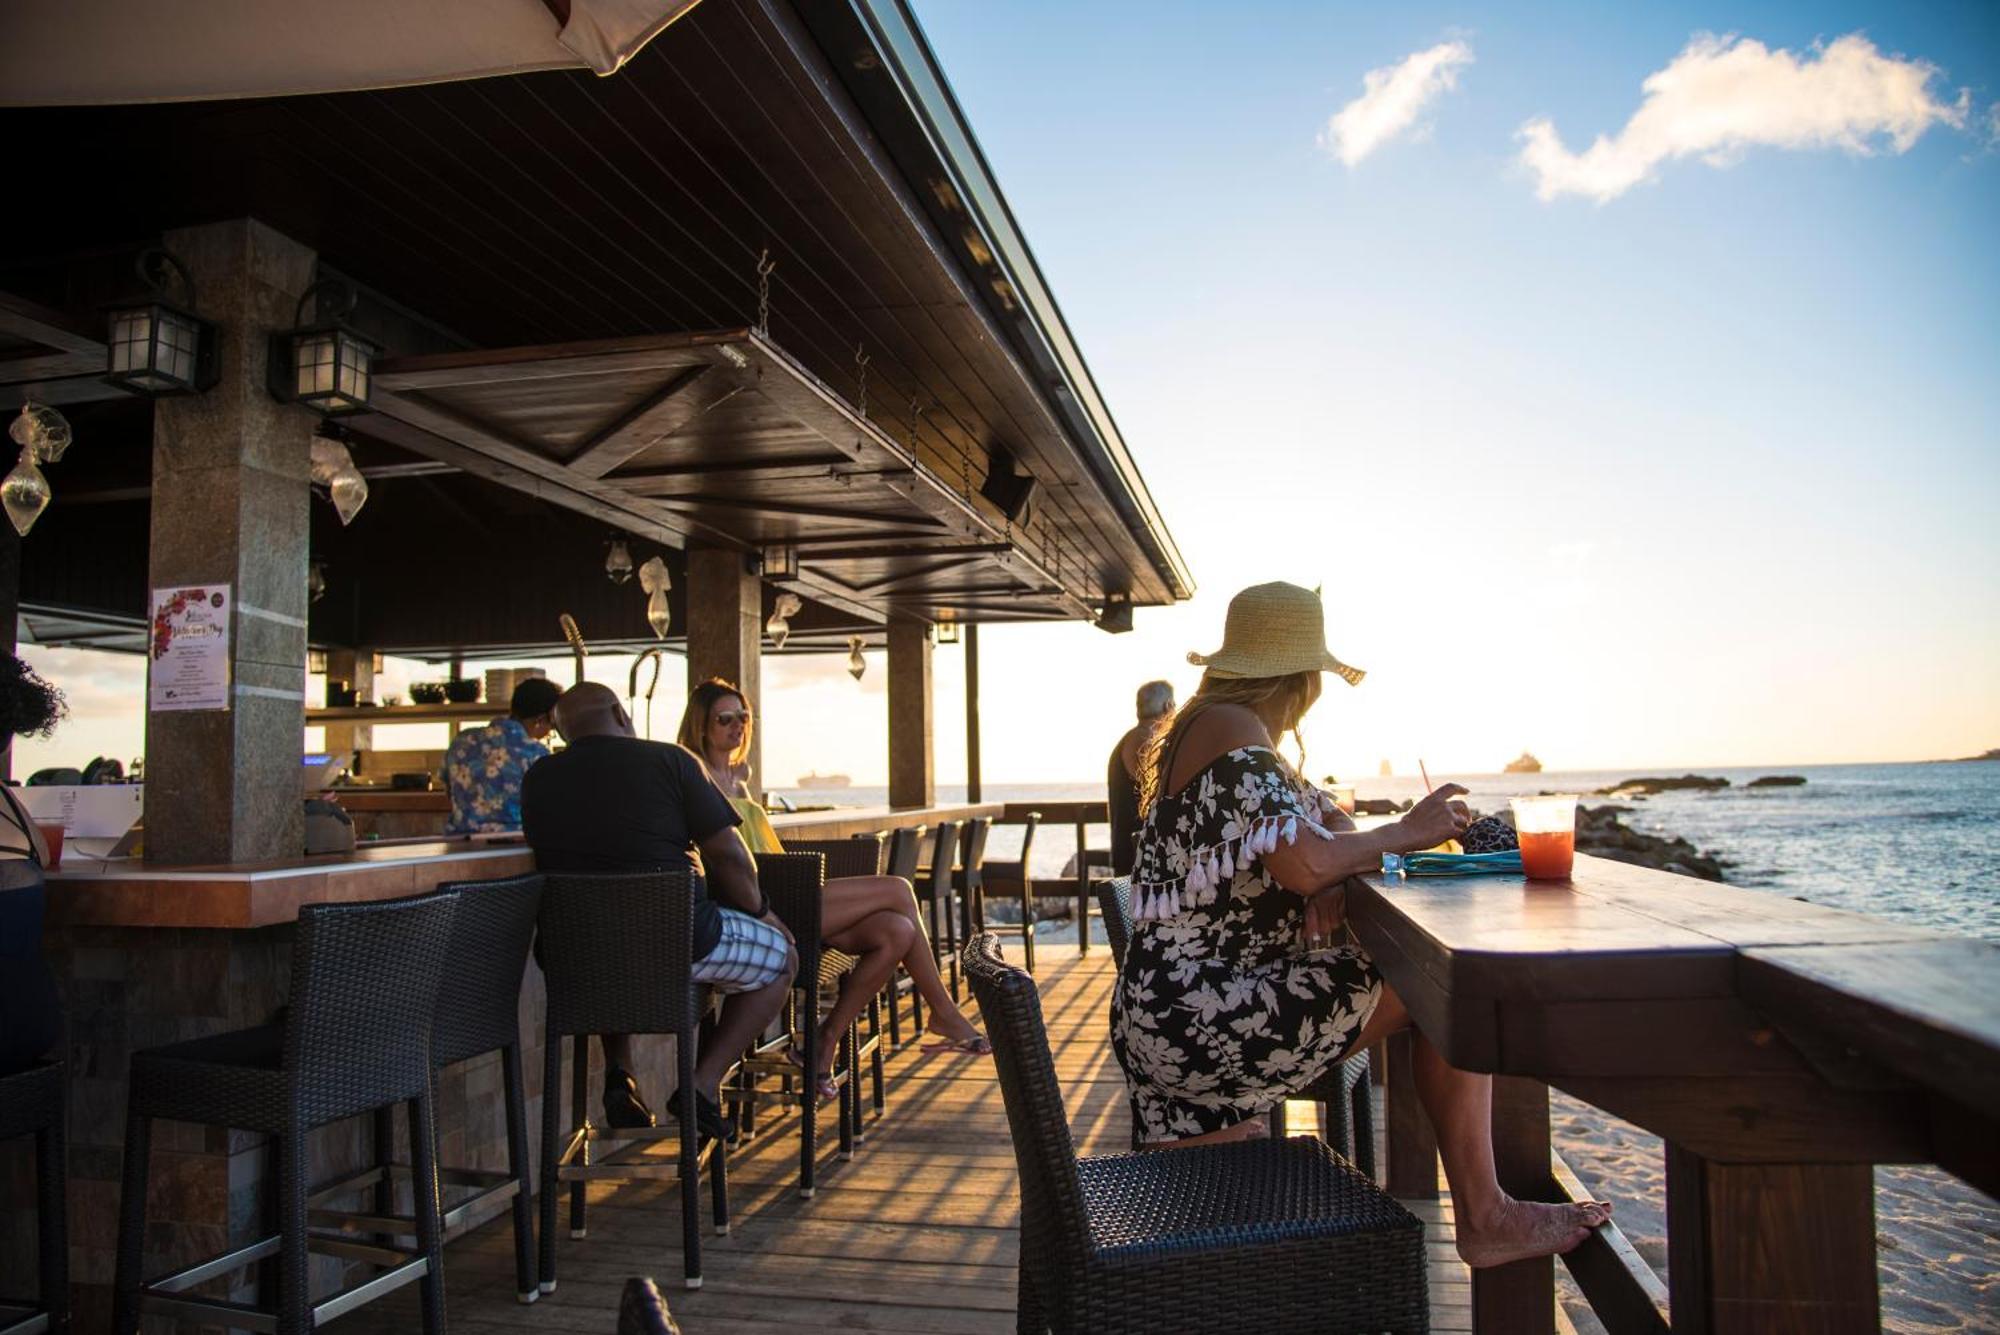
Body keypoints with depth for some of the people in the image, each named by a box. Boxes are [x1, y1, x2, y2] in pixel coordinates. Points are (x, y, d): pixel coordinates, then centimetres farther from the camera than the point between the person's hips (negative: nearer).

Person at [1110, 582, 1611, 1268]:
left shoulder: (1206, 726, 19)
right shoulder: (1231, 730, -13)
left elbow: (1325, 824, 22)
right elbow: (1306, 864, -24)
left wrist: (1330, 875, -2)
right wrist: (1405, 833, -6)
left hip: (1164, 1022, 11)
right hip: (1198, 1019, -11)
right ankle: (1483, 1218, 3)